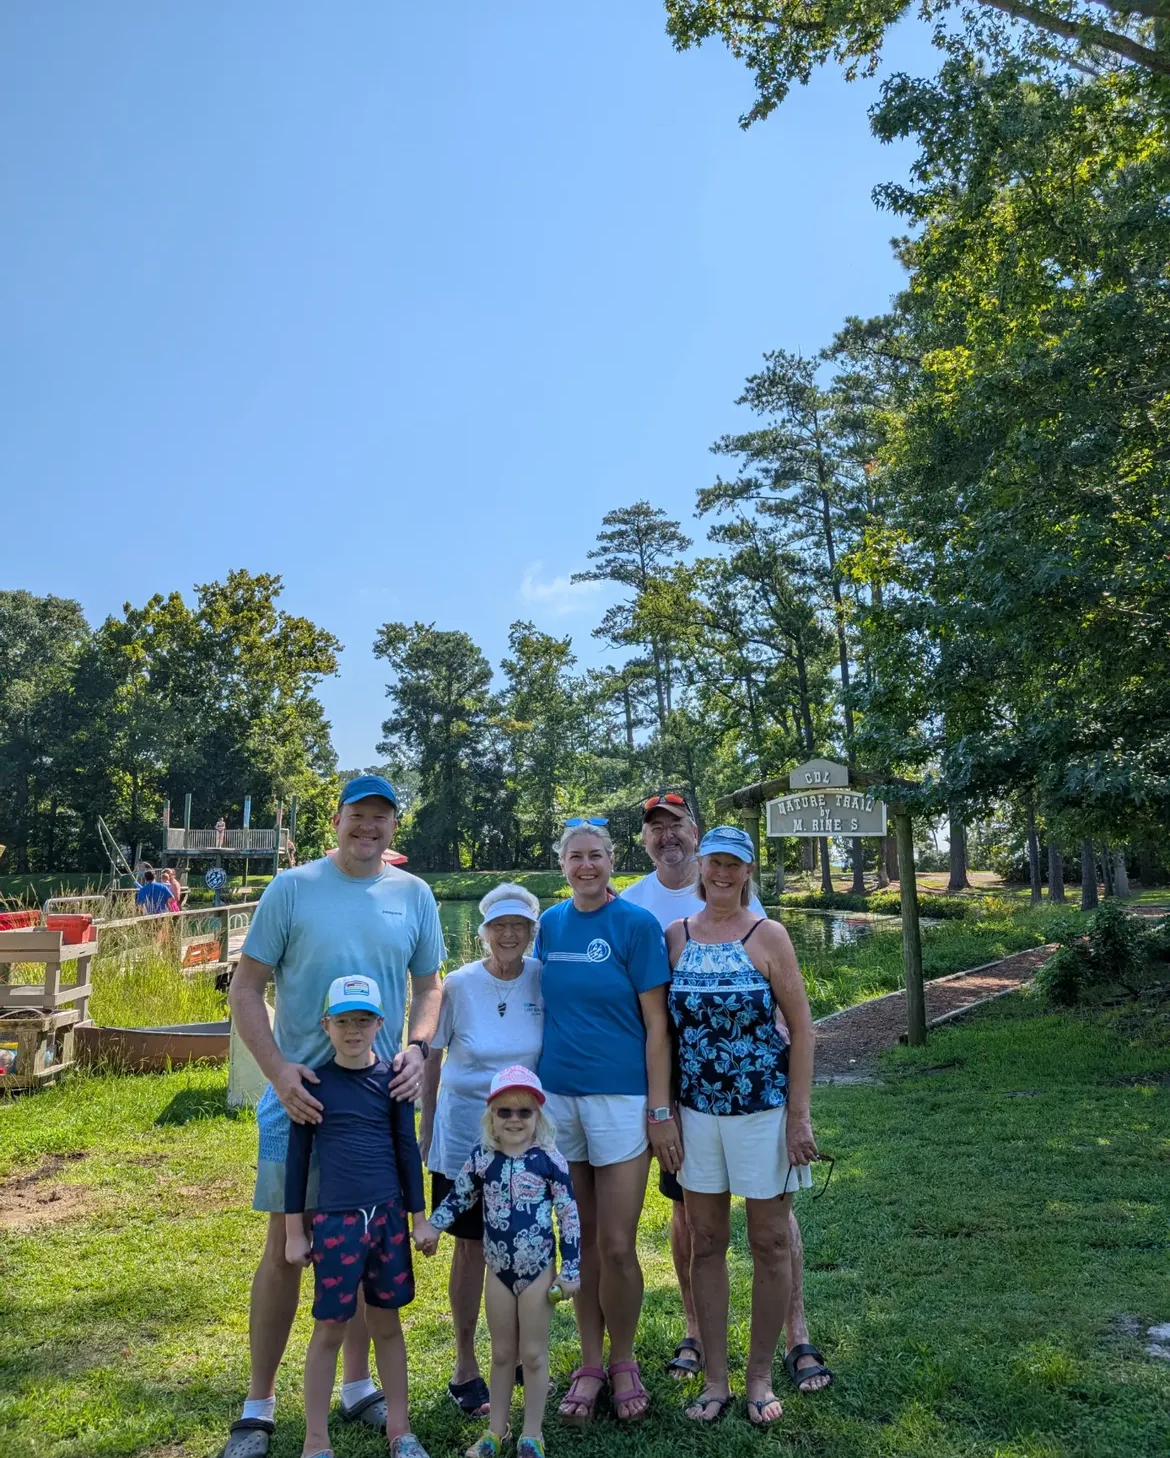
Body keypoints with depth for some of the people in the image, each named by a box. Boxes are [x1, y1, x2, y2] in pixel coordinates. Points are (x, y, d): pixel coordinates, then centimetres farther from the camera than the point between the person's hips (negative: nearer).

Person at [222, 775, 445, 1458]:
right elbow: (246, 989, -5)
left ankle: (358, 1386, 33)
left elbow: (428, 988, 9)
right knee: (287, 1245, 5)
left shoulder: (415, 895, 1)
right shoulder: (293, 887, -7)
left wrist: (418, 1048, -10)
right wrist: (279, 1070, -16)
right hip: (302, 1091, -2)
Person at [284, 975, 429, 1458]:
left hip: (388, 1216, 2)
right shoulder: (313, 1082, -4)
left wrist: (418, 1216, 7)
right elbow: (297, 1157, 1)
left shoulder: (392, 1078, 0)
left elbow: (407, 1149, 6)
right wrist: (294, 1230, 2)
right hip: (333, 1219, -2)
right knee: (330, 1329, 6)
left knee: (387, 1323, 14)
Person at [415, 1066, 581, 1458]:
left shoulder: (550, 1160, -14)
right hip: (498, 1269, 3)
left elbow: (569, 1216, -9)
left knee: (534, 1354, 10)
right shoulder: (481, 1159, -5)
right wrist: (432, 1226, -6)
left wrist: (570, 1270, -9)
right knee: (502, 1352, 17)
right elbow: (458, 1198, 9)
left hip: (539, 1269, -2)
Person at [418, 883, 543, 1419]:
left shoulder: (545, 979, -7)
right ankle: (465, 1365, 26)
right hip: (466, 1133, -2)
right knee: (471, 1247, 8)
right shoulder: (457, 986, -11)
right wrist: (425, 1131, 2)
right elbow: (431, 1062, -1)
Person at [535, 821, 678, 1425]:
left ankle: (623, 1360, 26)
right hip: (557, 1095, 4)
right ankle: (589, 1363, 30)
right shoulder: (550, 923, 5)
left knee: (617, 1245, 1)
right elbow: (546, 1009, 12)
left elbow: (656, 1024, -7)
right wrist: (534, 1086, 9)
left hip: (620, 1096, -3)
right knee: (580, 1241, 13)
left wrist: (660, 1110, -10)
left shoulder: (636, 924, -7)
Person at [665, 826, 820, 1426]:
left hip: (763, 1107, -2)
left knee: (770, 1242, 10)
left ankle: (760, 1375, 28)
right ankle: (715, 1378, 27)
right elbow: (663, 1025, 6)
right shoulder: (676, 935, 1)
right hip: (697, 1108, 3)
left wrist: (799, 1116, -9)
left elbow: (801, 1026, -6)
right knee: (705, 1242, 11)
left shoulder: (767, 936, -7)